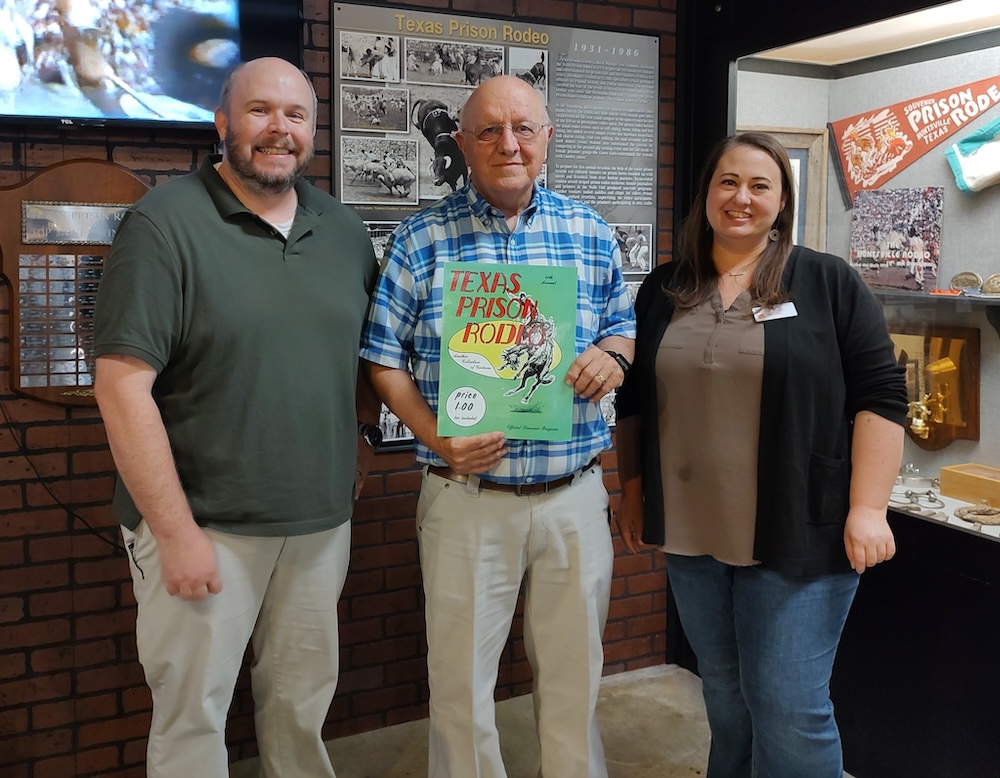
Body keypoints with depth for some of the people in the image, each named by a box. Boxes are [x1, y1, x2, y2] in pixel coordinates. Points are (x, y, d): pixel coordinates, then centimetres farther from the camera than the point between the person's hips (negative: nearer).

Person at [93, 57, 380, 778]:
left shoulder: (345, 231, 7)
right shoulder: (165, 224, -10)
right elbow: (122, 386, -15)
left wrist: (359, 436, 5)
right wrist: (176, 531, -17)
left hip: (322, 520, 5)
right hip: (203, 526, -5)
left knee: (304, 699, 19)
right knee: (193, 715, 8)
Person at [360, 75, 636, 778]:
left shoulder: (592, 235, 5)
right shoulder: (423, 238, -3)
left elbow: (622, 325, 14)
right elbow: (384, 356, -2)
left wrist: (612, 357, -10)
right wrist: (437, 438, -16)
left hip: (575, 494, 3)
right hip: (467, 496, -2)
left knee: (575, 670, 18)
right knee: (461, 677, 11)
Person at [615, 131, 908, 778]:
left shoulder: (828, 282, -3)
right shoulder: (663, 291, 8)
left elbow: (880, 395, -7)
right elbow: (633, 400, 15)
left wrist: (867, 509, -13)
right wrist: (632, 491, 12)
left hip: (800, 537, -4)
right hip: (692, 535, 4)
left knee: (789, 708, -1)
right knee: (724, 691, 17)